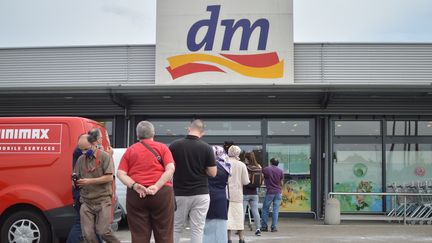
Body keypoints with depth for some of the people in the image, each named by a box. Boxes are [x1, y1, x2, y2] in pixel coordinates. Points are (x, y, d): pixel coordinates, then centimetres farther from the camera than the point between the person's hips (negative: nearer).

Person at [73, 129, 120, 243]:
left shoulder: (104, 156, -3)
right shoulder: (81, 159, 10)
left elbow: (109, 178, -10)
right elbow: (76, 179, 14)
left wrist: (89, 181, -14)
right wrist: (75, 181, -8)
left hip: (103, 200, -4)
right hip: (86, 202, 4)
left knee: (103, 231, -8)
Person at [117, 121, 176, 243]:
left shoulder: (130, 150, 13)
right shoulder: (162, 147, 9)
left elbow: (120, 173, 1)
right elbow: (170, 169, -7)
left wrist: (135, 186, -9)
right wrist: (157, 186, -12)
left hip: (135, 195, 1)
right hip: (162, 192, -1)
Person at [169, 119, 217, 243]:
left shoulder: (175, 145, -4)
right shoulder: (206, 148, -6)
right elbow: (213, 173, -5)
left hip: (179, 193, 1)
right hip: (200, 194, -1)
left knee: (176, 228, 11)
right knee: (197, 229, 4)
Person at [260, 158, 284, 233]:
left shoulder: (265, 169, -3)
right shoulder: (280, 171, 4)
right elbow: (281, 183, 7)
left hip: (270, 192, -2)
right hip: (278, 192, 2)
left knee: (265, 209, 9)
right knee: (276, 210, 4)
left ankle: (264, 226, 10)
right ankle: (274, 227, 2)